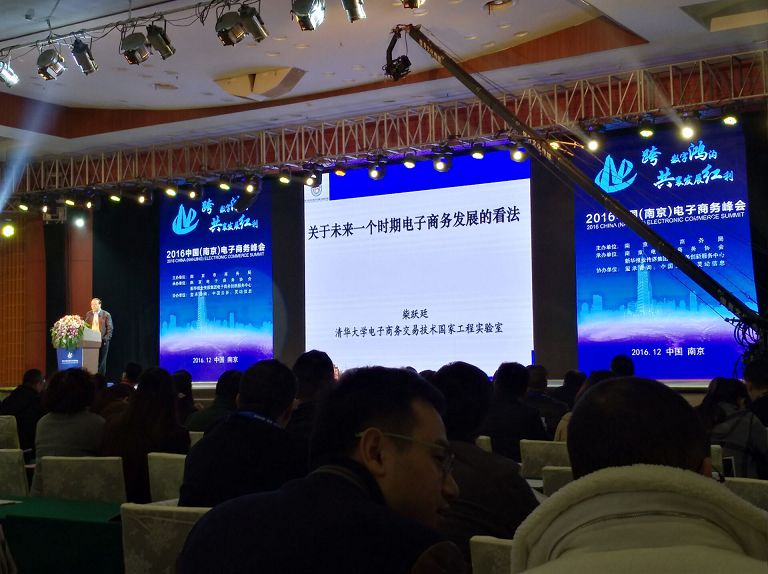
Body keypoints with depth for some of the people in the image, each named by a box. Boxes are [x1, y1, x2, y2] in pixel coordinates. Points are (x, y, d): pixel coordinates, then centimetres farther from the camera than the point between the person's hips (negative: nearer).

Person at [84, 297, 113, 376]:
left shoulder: (106, 314, 0)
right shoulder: (88, 314, 11)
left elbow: (110, 328, -2)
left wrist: (106, 339, -12)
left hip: (102, 341, -3)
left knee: (101, 360, 0)